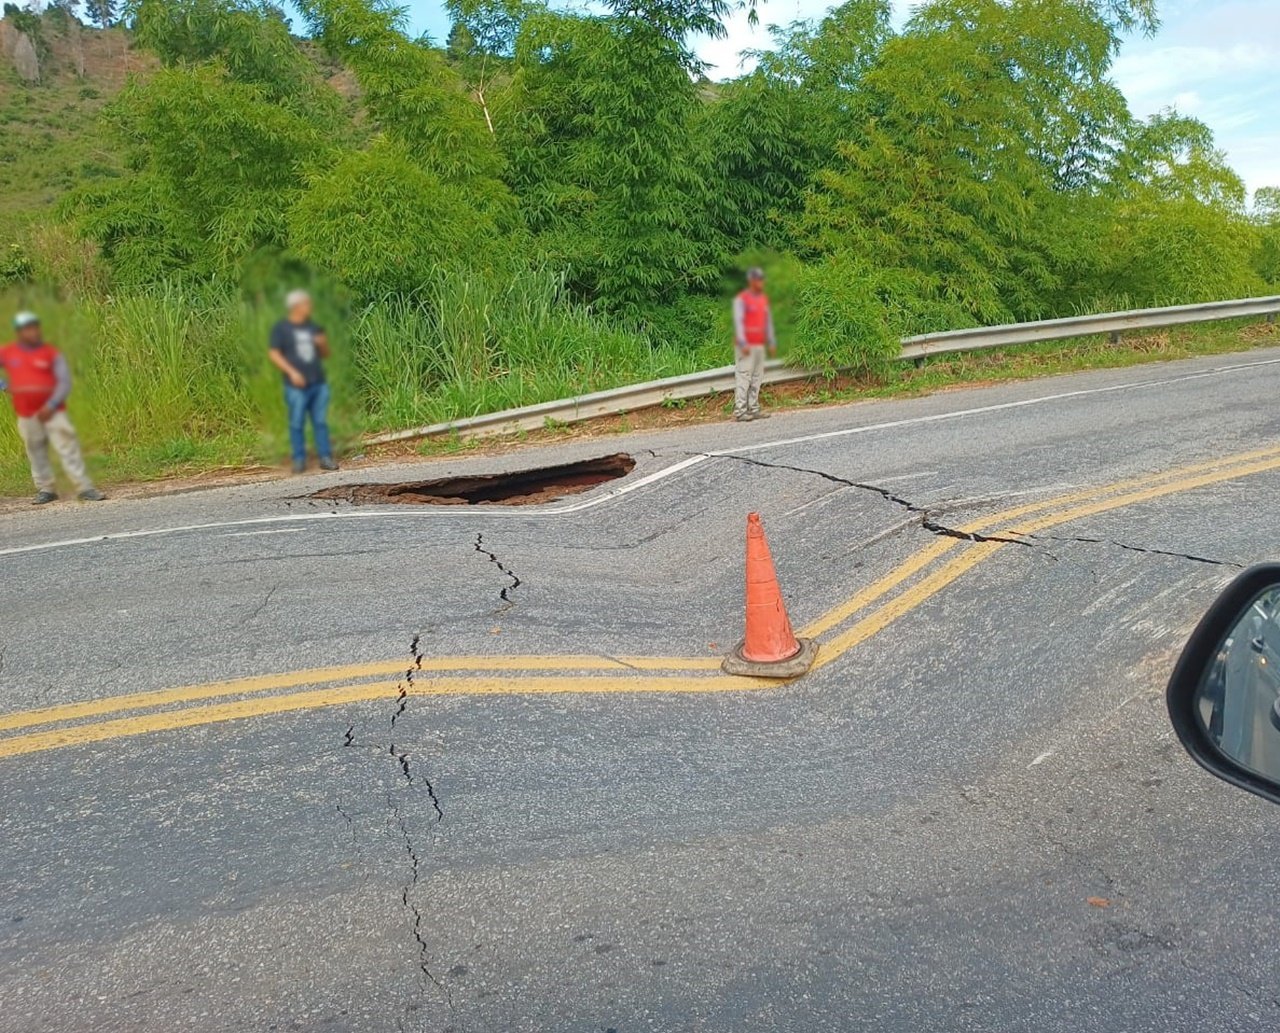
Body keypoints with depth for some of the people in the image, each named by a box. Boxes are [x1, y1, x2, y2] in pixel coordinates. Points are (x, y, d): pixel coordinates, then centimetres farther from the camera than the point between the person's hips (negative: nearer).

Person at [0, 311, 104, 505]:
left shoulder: (51, 353, -2)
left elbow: (64, 381, -6)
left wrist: (51, 405, -17)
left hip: (52, 411, -3)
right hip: (26, 414, 3)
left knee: (68, 448, -9)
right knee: (36, 452, 8)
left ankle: (85, 488, -10)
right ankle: (46, 489, 20)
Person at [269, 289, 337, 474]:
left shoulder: (314, 327, 16)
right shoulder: (281, 328, 3)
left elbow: (325, 355, 21)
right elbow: (274, 355, -2)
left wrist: (323, 344, -1)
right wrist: (292, 372, -13)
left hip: (319, 384, 4)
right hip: (296, 386, -4)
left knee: (321, 422, 3)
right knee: (297, 424, -2)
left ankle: (325, 457, 5)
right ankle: (299, 460, 4)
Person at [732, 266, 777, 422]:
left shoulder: (764, 298, 17)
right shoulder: (741, 299, -6)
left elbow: (768, 320, 22)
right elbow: (738, 321, -12)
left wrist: (771, 342, 18)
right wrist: (743, 343, -20)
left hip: (760, 345, 8)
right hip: (746, 346, -7)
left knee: (757, 377, 7)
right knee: (743, 377, -10)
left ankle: (753, 409, 12)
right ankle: (740, 411, -12)